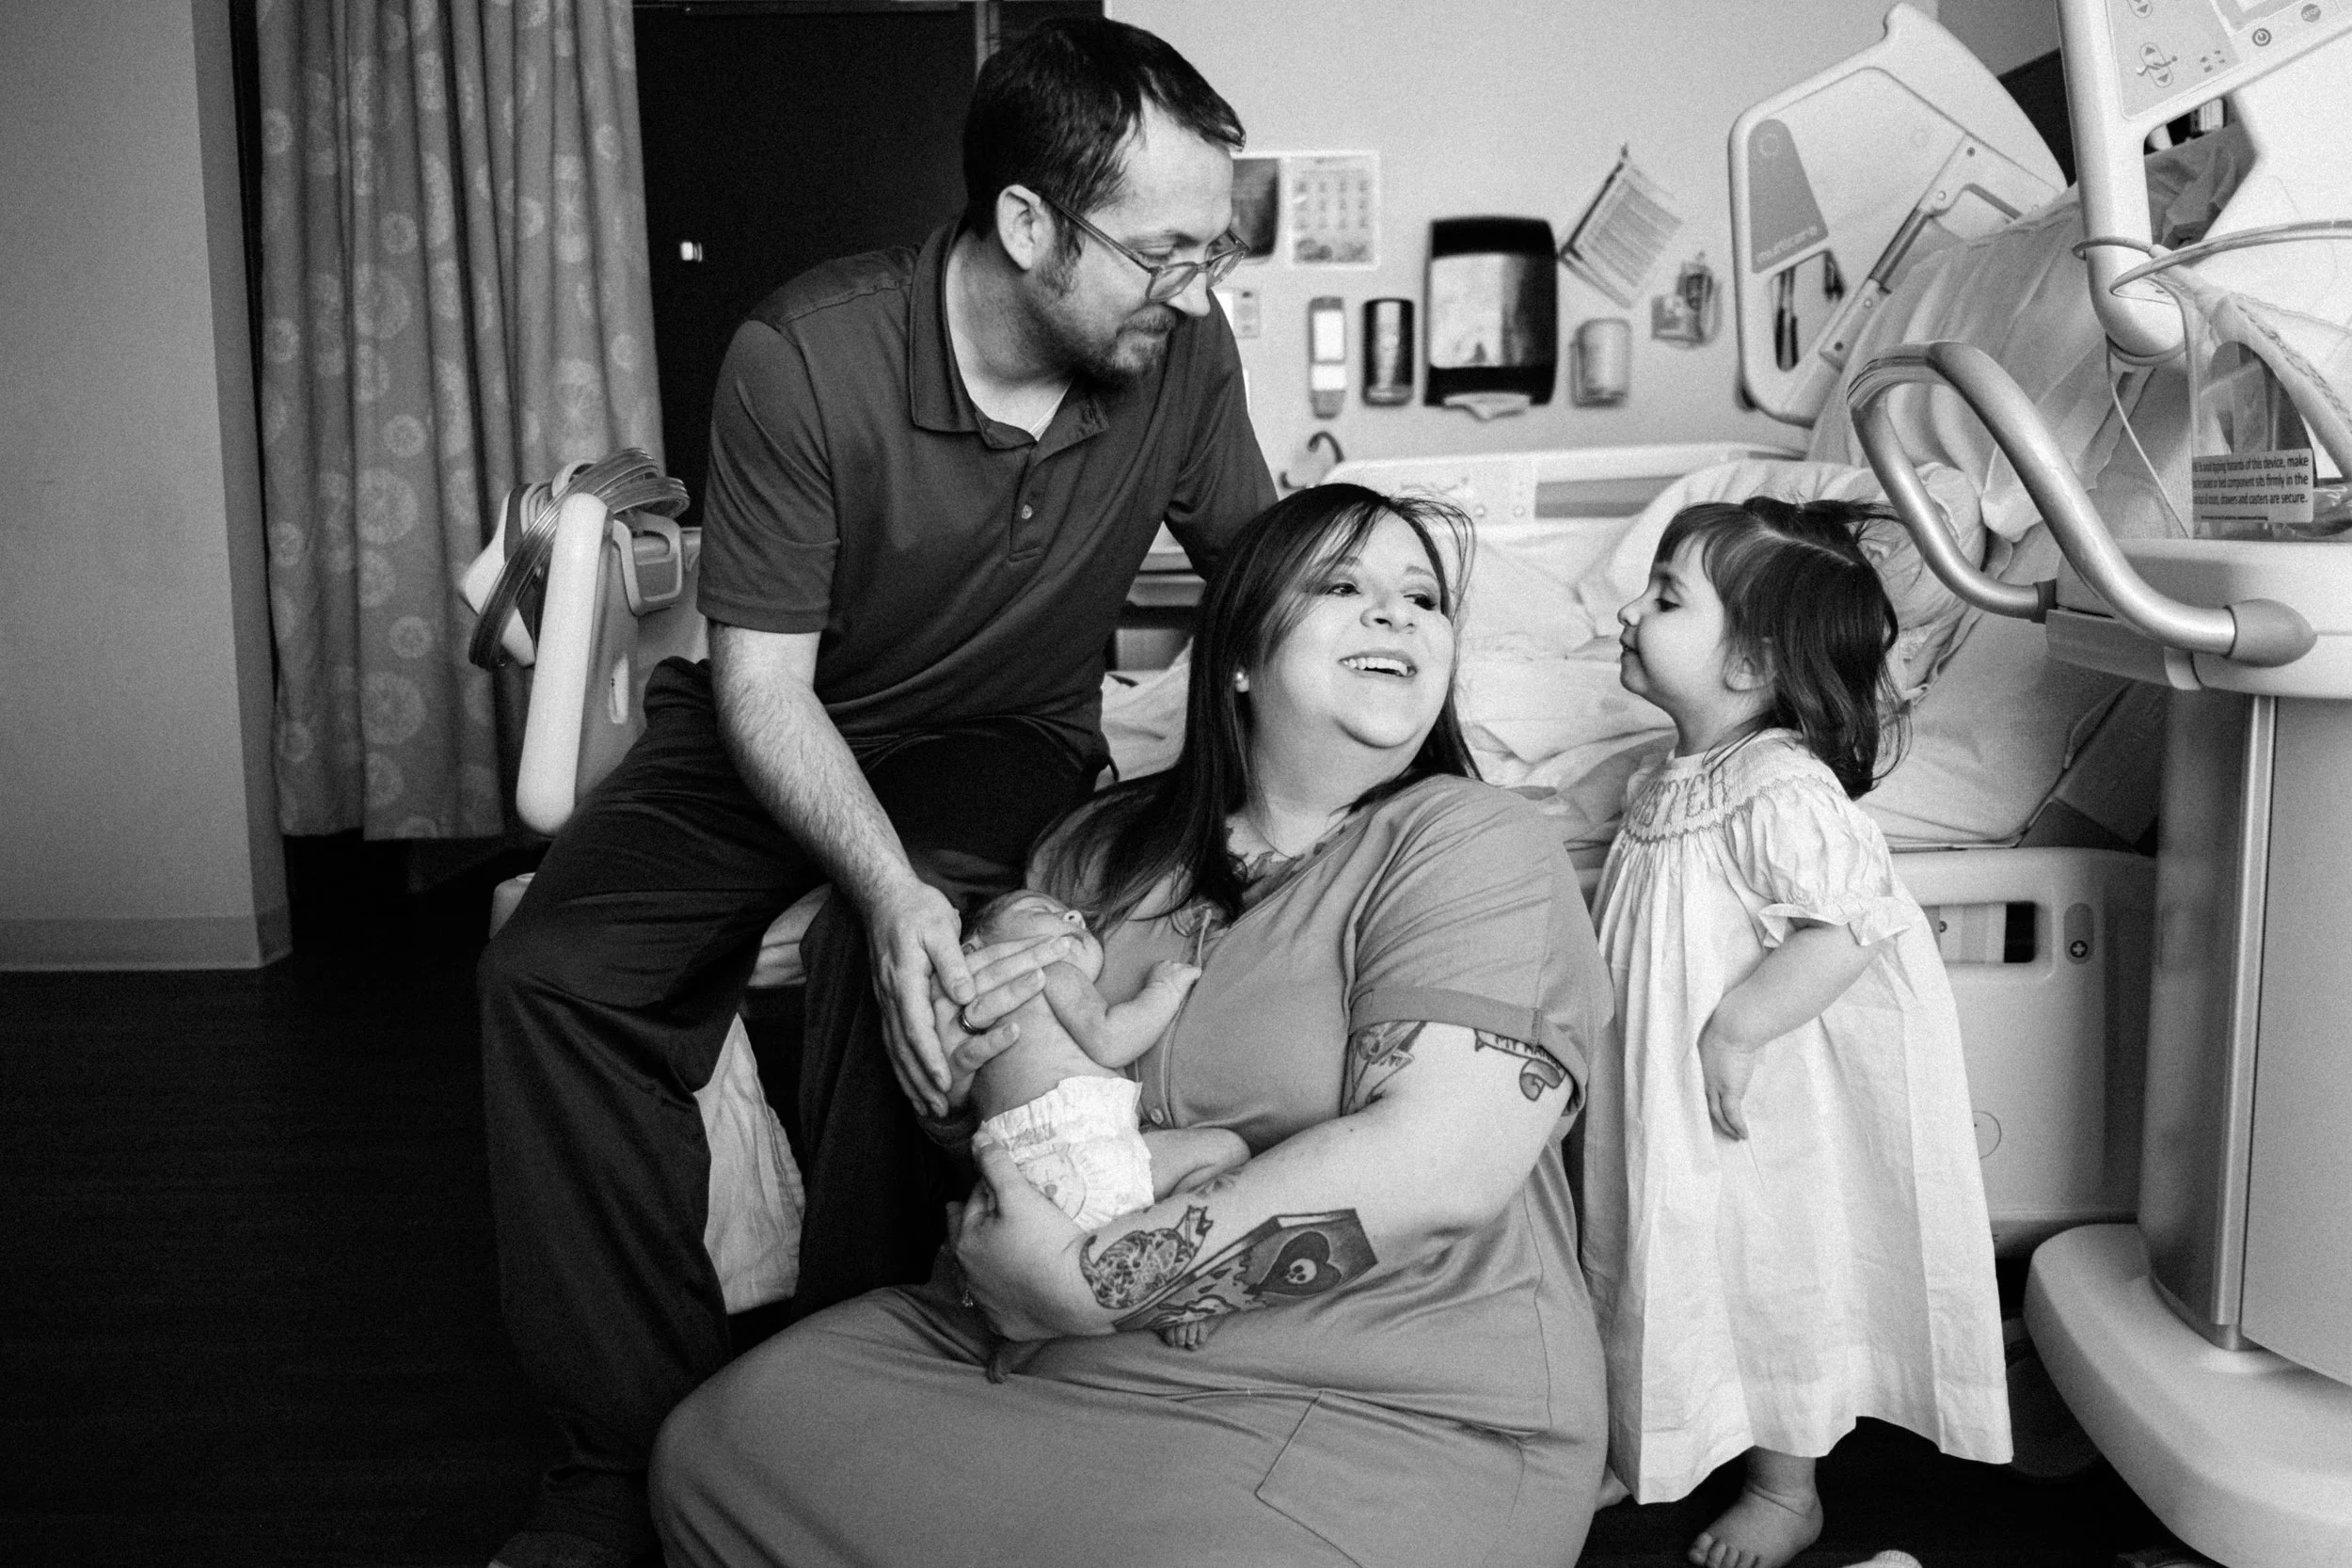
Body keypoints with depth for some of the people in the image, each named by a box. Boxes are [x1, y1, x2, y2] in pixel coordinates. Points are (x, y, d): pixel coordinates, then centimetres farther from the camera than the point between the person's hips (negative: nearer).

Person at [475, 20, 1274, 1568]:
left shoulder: (1183, 355, -13)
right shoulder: (806, 359, -24)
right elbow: (762, 677, -20)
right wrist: (882, 882, -35)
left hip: (1010, 737, 0)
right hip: (783, 729, 0)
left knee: (903, 969, -32)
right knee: (554, 976, -21)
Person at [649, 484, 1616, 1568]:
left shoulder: (1476, 848, -7)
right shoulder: (1100, 848, 9)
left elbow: (1442, 1169, -21)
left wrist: (1089, 1279, -21)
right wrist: (965, 1044, -9)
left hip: (1378, 1414, -4)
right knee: (714, 1446, -8)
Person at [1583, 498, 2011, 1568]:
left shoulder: (1783, 793, -25)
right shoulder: (1669, 781, 3)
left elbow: (1853, 927, -32)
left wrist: (1733, 1032, -28)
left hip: (1764, 1117, -8)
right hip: (1668, 1108, 9)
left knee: (1774, 1286, 9)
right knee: (1663, 1264, 21)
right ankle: (1641, 1453, 40)